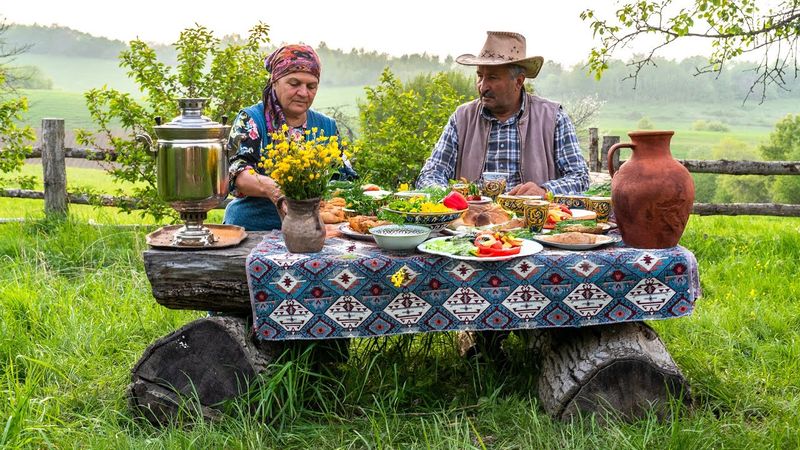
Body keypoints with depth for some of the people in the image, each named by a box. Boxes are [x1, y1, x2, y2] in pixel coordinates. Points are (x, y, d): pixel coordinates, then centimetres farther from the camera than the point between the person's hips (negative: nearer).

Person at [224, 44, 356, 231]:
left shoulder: (327, 126, 15)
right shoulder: (249, 120, 2)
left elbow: (345, 179, 16)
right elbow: (236, 171, -13)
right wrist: (271, 188, -33)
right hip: (252, 230, -2)